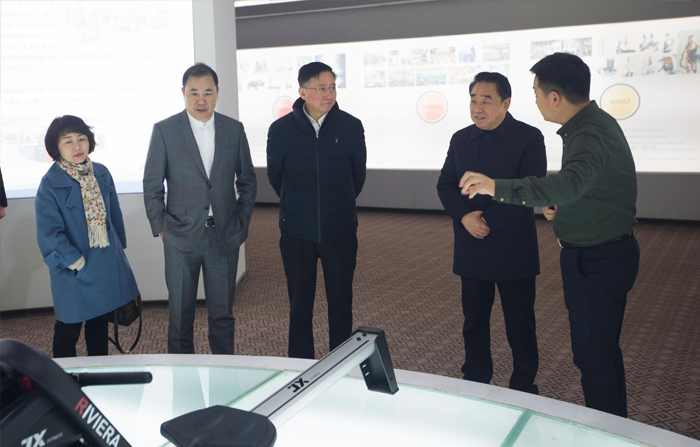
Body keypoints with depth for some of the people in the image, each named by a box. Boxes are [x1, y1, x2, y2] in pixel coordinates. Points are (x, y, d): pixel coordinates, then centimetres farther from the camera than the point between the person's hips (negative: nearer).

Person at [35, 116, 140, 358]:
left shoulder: (102, 173, -1)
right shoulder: (50, 184, -16)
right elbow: (49, 235, -18)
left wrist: (120, 248, 10)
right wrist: (77, 263, -18)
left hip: (107, 263, 5)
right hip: (75, 272, -5)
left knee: (100, 323, 21)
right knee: (68, 329, 10)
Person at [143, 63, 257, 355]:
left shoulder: (234, 129, 4)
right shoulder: (164, 130, -2)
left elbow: (247, 180, 12)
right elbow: (152, 185, 1)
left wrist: (242, 222, 5)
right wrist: (160, 229, -2)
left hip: (224, 237, 2)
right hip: (181, 237, -1)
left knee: (222, 312, 11)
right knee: (181, 313, 9)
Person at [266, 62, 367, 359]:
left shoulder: (351, 127, -1)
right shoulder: (281, 129, -3)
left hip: (340, 232, 0)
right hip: (297, 234, 0)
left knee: (341, 306, 6)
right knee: (300, 307, 7)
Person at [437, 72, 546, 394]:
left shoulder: (529, 138, -5)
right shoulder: (461, 139, 9)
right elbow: (445, 184, 5)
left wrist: (489, 219, -18)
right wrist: (464, 216, -13)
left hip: (513, 248, -4)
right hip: (471, 247, 4)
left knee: (520, 323, 6)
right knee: (474, 319, 13)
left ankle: (524, 389, 21)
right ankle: (475, 382, 29)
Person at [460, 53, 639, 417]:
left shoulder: (590, 135, -26)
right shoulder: (597, 122, 8)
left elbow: (570, 183, -46)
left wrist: (497, 188, -48)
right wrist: (556, 203, 1)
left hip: (596, 261, -11)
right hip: (607, 251, 11)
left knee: (592, 355, 1)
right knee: (603, 347, 22)